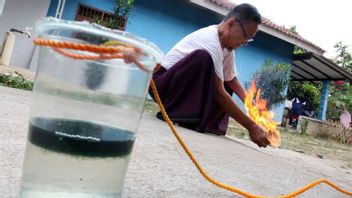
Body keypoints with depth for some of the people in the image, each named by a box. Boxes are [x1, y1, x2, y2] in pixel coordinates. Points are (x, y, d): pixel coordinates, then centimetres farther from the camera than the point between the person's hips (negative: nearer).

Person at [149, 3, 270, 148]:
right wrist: (251, 127, -27)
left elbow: (232, 81, 7)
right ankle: (174, 113, -24)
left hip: (184, 88, 9)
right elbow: (218, 92, -30)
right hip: (162, 83, -9)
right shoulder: (210, 41, -26)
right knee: (203, 58, -32)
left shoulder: (227, 44, 2)